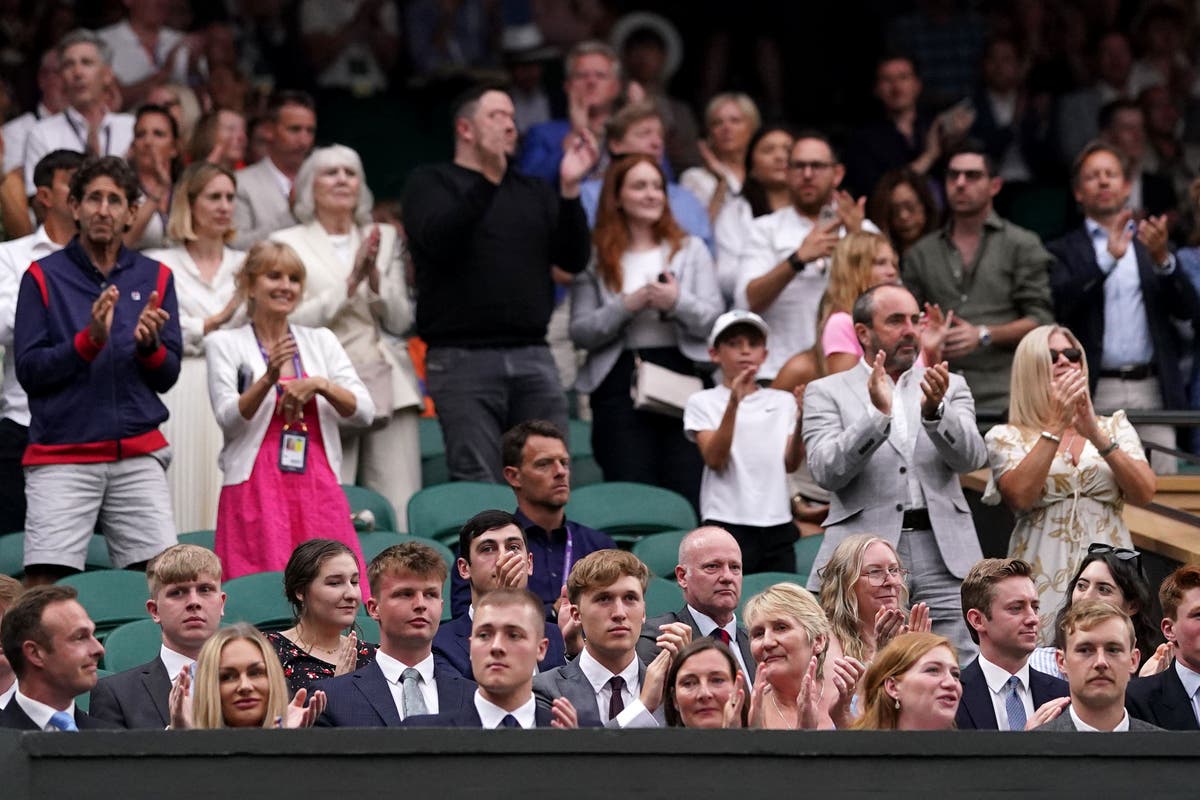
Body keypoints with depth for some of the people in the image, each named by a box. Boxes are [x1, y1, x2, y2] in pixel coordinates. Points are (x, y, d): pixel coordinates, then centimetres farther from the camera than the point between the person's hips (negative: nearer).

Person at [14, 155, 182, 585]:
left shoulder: (155, 278, 11)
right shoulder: (44, 277, 3)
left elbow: (168, 376, 11)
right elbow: (28, 370, -3)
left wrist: (149, 344, -11)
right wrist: (90, 340, -16)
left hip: (138, 456, 3)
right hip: (61, 455, -3)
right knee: (45, 582, -10)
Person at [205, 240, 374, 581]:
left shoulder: (321, 341, 15)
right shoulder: (225, 344, 6)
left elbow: (364, 412, 7)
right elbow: (228, 418, -6)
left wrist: (320, 385, -10)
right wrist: (268, 379, -21)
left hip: (318, 488, 3)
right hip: (255, 487, -3)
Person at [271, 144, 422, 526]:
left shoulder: (384, 239, 17)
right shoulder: (288, 243, 7)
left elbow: (400, 322, 12)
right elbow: (292, 322, -4)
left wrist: (374, 278, -5)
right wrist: (349, 284, -11)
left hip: (387, 386, 3)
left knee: (401, 510, -6)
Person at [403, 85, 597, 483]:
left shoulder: (532, 192, 22)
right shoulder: (431, 182, 8)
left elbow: (574, 258, 10)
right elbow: (438, 238, -14)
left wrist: (570, 191, -4)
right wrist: (487, 181, -25)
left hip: (532, 356, 5)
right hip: (464, 357, -5)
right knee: (479, 490, -9)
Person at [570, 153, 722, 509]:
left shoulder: (691, 250, 14)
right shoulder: (597, 259, 9)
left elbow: (714, 320, 4)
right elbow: (580, 332, 0)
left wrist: (678, 303, -13)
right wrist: (627, 306, -11)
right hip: (619, 384, -1)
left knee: (691, 499, -7)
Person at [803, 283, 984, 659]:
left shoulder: (950, 387, 18)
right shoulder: (826, 393, 10)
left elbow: (970, 457, 2)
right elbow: (827, 470, -5)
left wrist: (934, 411, -17)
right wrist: (877, 414, -18)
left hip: (943, 556, 2)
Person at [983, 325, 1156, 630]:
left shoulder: (1114, 427, 16)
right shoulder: (1007, 437, 9)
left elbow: (1144, 494, 1)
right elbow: (1019, 495, -10)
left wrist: (1097, 437, -10)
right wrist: (1056, 426, -11)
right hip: (1044, 575, -2)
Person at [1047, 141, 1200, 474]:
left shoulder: (1152, 242, 17)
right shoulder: (1065, 251, 9)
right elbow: (1062, 304, -10)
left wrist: (1162, 259, -11)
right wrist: (1108, 258, -18)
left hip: (1153, 389, 2)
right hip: (1096, 393, -2)